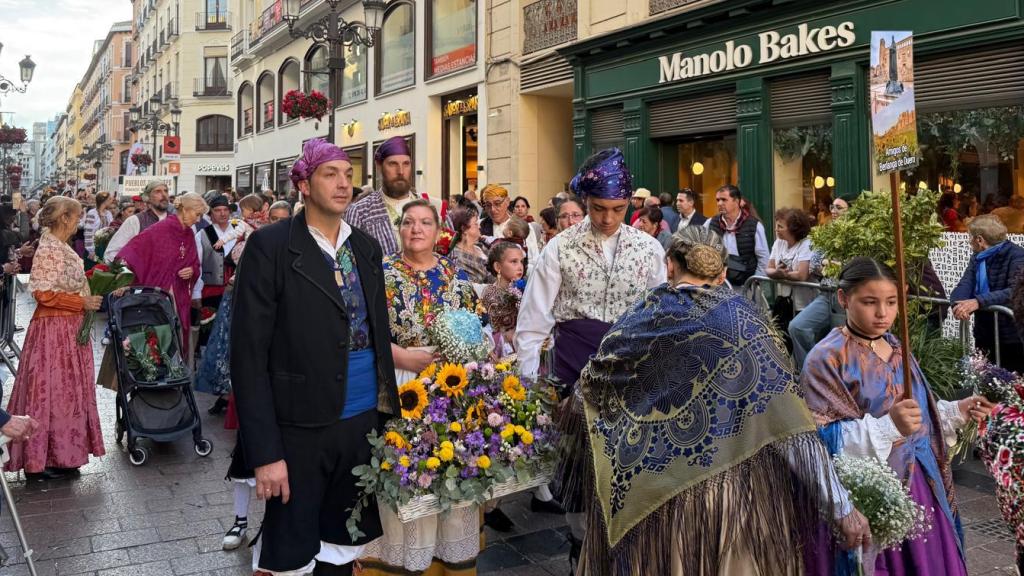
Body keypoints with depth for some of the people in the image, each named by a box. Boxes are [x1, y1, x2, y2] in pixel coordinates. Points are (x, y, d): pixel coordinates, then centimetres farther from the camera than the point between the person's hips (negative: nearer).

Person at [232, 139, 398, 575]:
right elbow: (249, 354, -12)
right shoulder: (270, 246, -9)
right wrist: (265, 452, -16)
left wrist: (387, 416, 6)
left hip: (364, 423, 5)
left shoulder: (367, 248, 9)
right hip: (300, 429, -5)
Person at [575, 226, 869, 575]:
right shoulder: (742, 318, -8)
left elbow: (591, 391, 13)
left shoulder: (638, 320, -2)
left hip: (644, 495, 2)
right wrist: (840, 506, -7)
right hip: (735, 492, -1)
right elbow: (789, 425, -12)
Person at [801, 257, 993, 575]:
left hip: (914, 484, 7)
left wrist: (957, 411, 5)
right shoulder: (827, 358, -16)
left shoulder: (895, 347, 8)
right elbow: (823, 439, -23)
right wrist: (888, 427, -32)